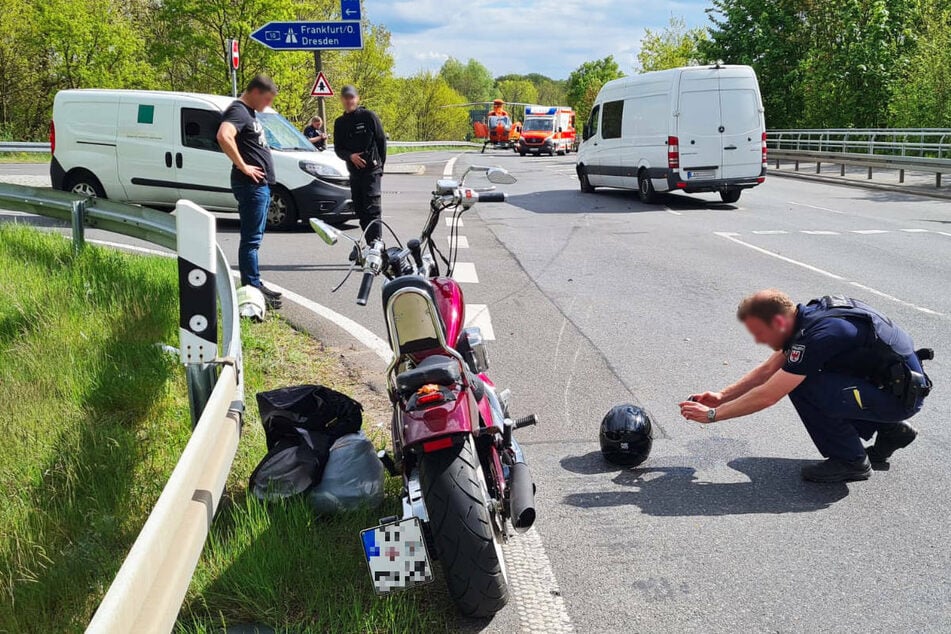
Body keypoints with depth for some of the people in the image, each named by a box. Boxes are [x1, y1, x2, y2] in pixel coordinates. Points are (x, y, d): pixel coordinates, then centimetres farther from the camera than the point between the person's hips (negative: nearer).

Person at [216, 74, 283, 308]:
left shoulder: (250, 113, 19)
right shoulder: (238, 111, -13)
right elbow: (224, 136, -32)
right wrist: (242, 166, -25)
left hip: (261, 184, 11)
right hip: (251, 184, -11)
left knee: (255, 238, 15)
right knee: (251, 239, -7)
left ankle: (254, 286, 22)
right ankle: (252, 288, -5)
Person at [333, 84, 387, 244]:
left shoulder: (369, 116, -2)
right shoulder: (340, 122, 12)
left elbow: (381, 141, 1)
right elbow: (338, 148, 12)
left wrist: (379, 164, 1)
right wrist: (350, 156, -9)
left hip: (371, 171, -6)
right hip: (354, 172, 6)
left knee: (373, 209, -12)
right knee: (359, 210, 9)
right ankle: (370, 244, 17)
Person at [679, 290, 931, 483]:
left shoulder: (818, 335, -26)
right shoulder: (807, 315, 1)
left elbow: (767, 396, -23)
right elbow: (769, 369, 12)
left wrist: (713, 414, -14)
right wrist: (722, 396, 8)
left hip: (902, 395, -10)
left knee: (802, 387, -21)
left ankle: (851, 461, -3)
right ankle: (890, 430, 19)